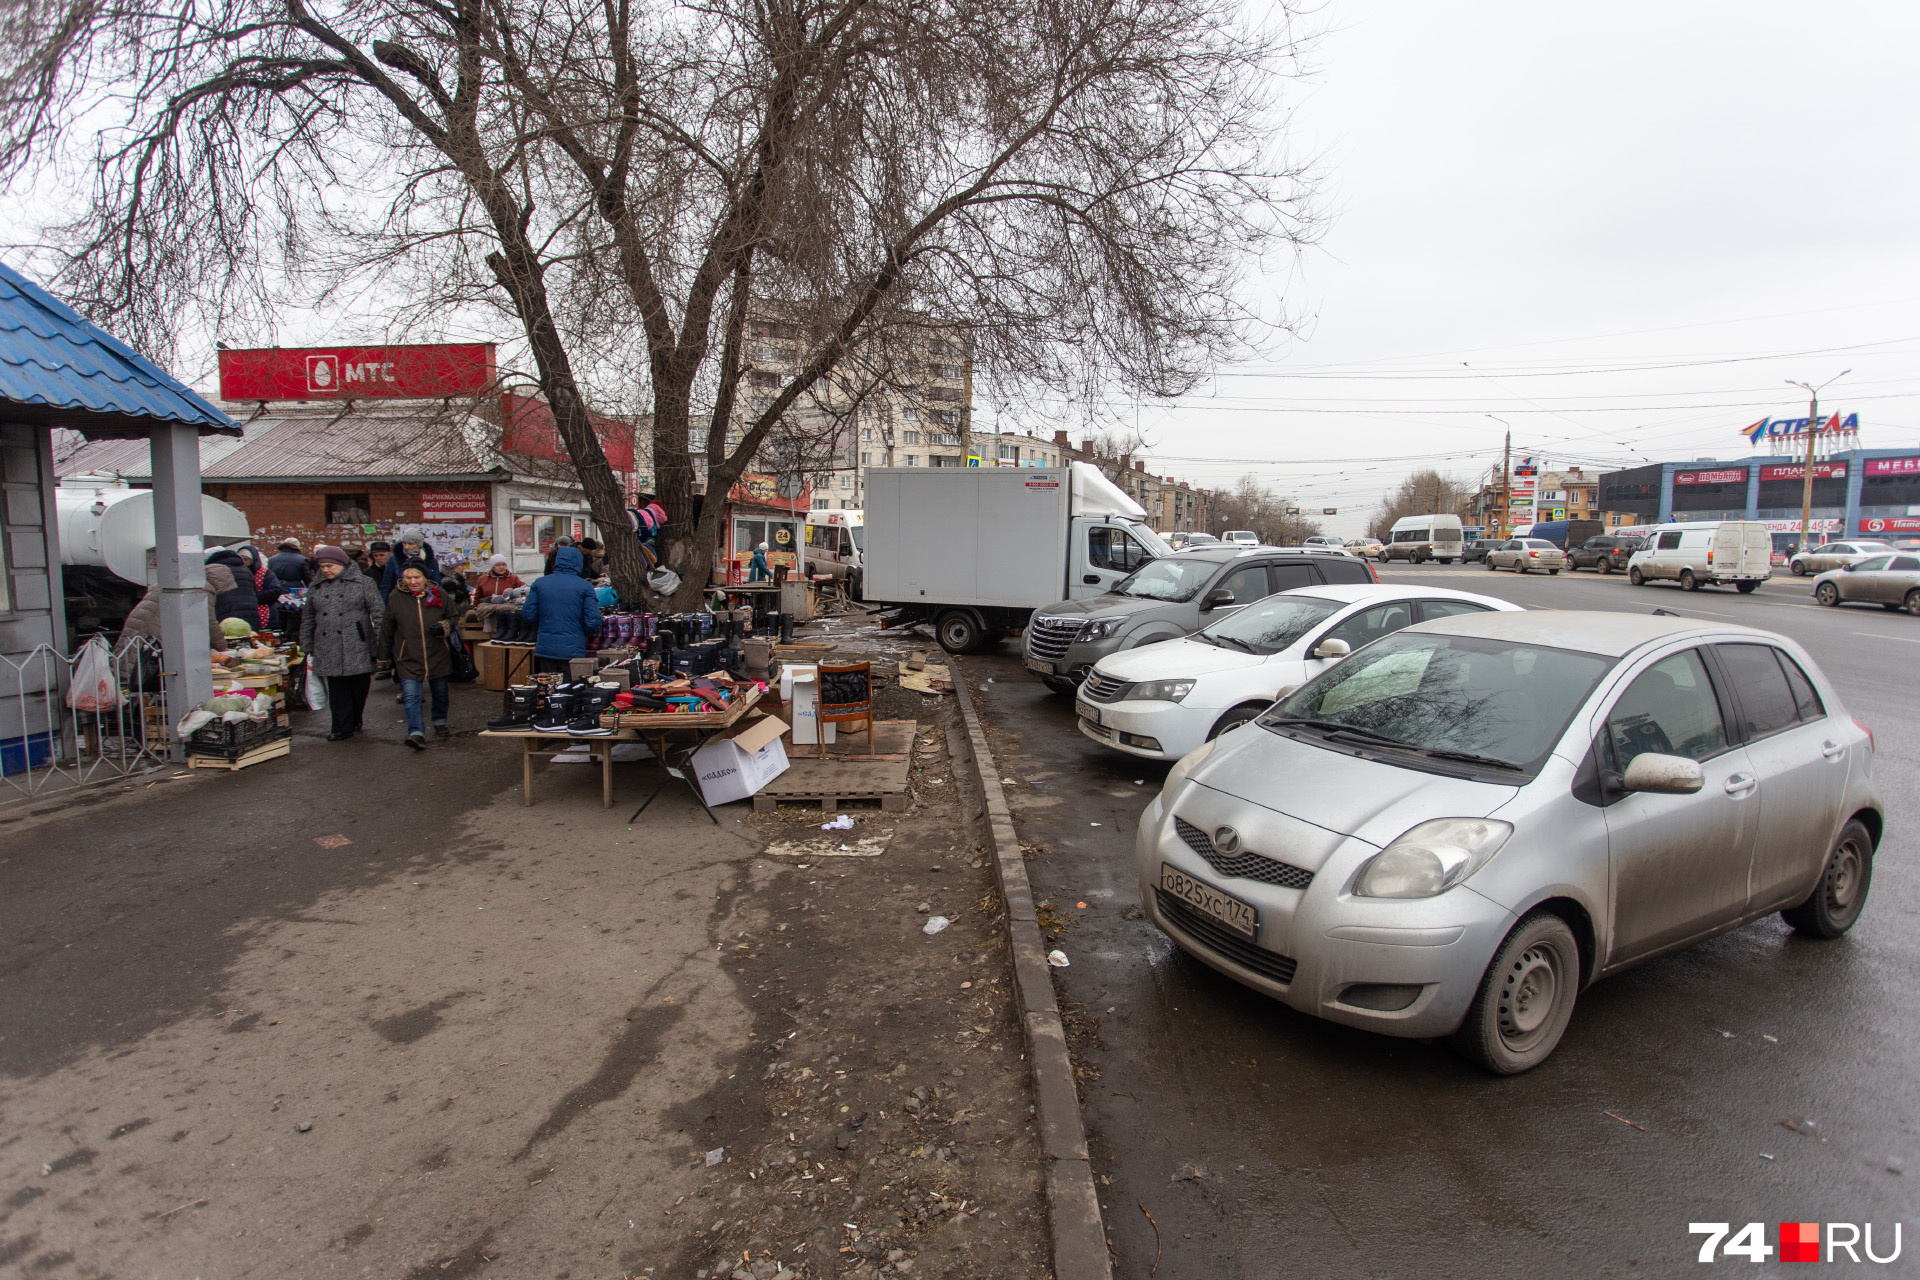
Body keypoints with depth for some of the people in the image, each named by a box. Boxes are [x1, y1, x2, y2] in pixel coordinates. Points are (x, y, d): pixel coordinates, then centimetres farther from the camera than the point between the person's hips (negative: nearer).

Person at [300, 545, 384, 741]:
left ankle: (355, 720, 23)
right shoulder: (316, 587, 13)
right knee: (337, 689, 2)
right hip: (328, 650, 3)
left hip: (357, 648, -3)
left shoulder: (363, 583, 0)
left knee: (359, 686, 5)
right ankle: (342, 727, 7)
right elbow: (308, 619, 19)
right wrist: (307, 646, 16)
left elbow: (378, 613, -2)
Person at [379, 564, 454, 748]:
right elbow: (386, 630, 7)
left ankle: (440, 723, 39)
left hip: (437, 655, 2)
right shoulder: (395, 598, -3)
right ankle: (416, 733, -16)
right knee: (411, 696, -14)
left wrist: (443, 627, -13)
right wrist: (384, 656, 12)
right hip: (408, 658, -1)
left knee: (440, 692, 17)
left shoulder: (439, 595, -2)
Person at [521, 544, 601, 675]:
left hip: (545, 649, 3)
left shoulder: (539, 583, 2)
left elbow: (528, 615, 2)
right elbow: (593, 622, -9)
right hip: (573, 650, -3)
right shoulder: (585, 587, -5)